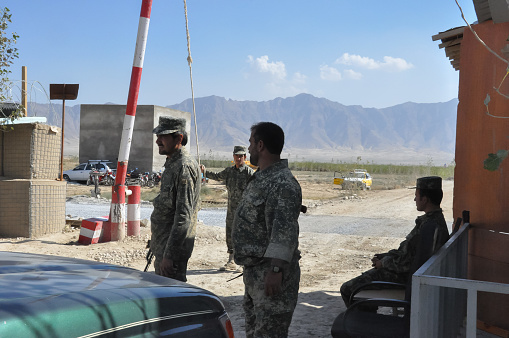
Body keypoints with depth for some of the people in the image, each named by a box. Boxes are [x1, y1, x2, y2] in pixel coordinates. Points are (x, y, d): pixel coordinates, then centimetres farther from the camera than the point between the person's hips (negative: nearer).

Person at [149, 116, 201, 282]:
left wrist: (169, 255, -26)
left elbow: (183, 216, -25)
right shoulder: (172, 164, 15)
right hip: (163, 245, 11)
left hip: (174, 248, -10)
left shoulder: (184, 167, -19)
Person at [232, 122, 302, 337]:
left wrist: (275, 270, -34)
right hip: (254, 271, 11)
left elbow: (285, 231, -28)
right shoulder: (260, 178, 15)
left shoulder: (283, 184, -19)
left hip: (271, 275, -11)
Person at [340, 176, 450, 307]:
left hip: (404, 277, -11)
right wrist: (384, 256, 10)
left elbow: (405, 263, -25)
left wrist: (383, 263, -8)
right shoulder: (437, 220, 6)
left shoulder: (429, 227, -28)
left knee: (347, 290, -7)